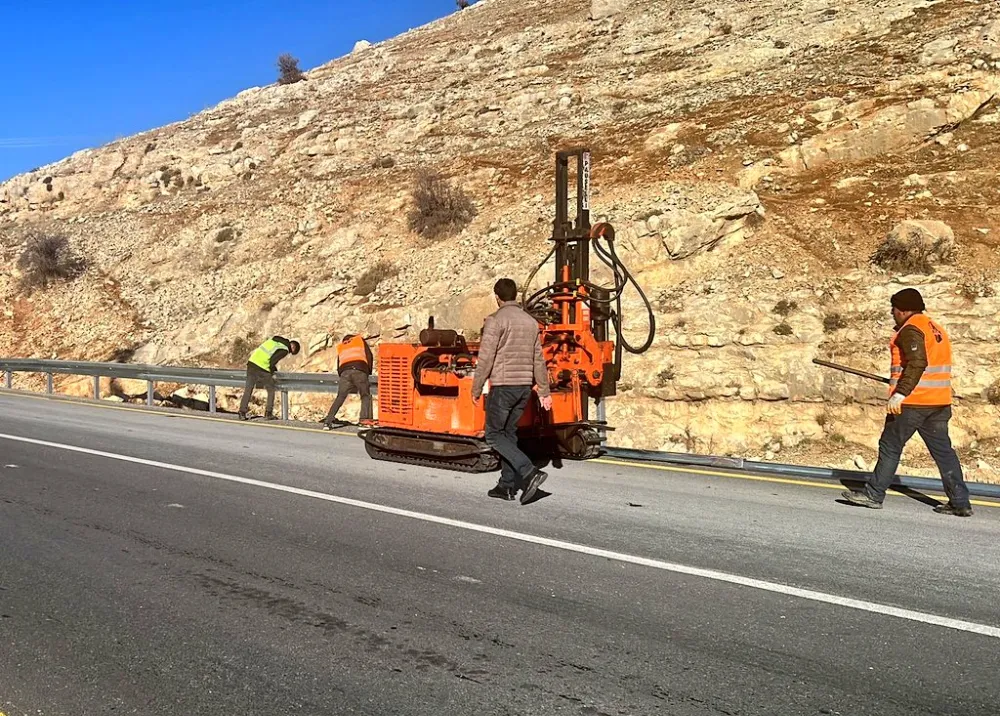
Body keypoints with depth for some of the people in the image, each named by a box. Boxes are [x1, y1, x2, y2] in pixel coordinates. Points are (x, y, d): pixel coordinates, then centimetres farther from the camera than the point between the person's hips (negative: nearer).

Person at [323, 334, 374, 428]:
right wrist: (369, 372, 21)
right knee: (366, 396, 5)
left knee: (340, 397, 7)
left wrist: (341, 375, 32)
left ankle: (328, 421, -2)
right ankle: (364, 420, -10)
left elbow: (338, 367, 26)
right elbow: (369, 356, 16)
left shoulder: (340, 347, 35)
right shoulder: (360, 340, 29)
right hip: (360, 371, -2)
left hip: (344, 371, 3)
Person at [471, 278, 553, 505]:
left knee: (494, 435, 1)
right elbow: (538, 360, 14)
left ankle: (529, 472, -15)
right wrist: (544, 391, 17)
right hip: (525, 386, 7)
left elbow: (486, 358, -13)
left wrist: (476, 389, -4)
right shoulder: (530, 321, 11)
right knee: (509, 433, 14)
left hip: (503, 385, -7)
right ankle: (507, 485, 15)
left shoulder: (496, 320, -9)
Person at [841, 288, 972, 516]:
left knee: (890, 447, 1)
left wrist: (899, 394, -28)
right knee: (943, 450, 10)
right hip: (939, 402, 8)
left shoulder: (911, 329, -11)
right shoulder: (936, 329, 17)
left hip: (912, 403, -8)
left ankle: (874, 495, 7)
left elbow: (917, 363, -24)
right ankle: (960, 502, 10)